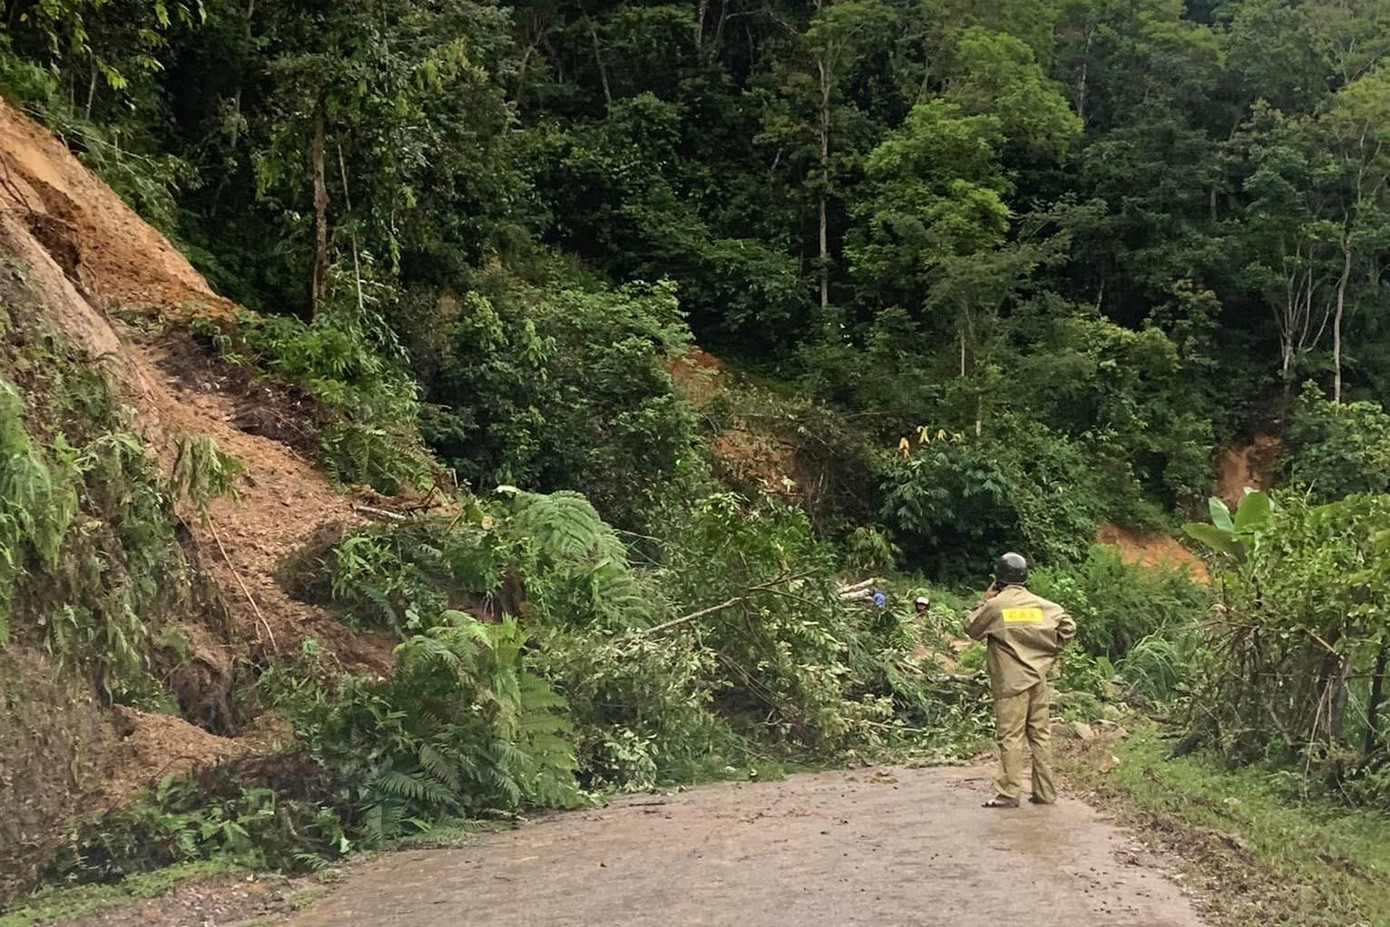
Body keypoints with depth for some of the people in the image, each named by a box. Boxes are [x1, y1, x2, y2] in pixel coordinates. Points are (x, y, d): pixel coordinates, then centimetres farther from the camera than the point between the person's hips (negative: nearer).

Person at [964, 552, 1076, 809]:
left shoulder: (996, 605, -8)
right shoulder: (1041, 605, 5)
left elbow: (972, 629, 4)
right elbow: (1068, 626, 7)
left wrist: (984, 602, 11)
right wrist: (1052, 650, 15)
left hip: (1011, 680, -5)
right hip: (1038, 678, 5)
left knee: (1010, 736, -2)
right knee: (1040, 735, 11)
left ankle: (1008, 794, -2)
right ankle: (1045, 792, 15)